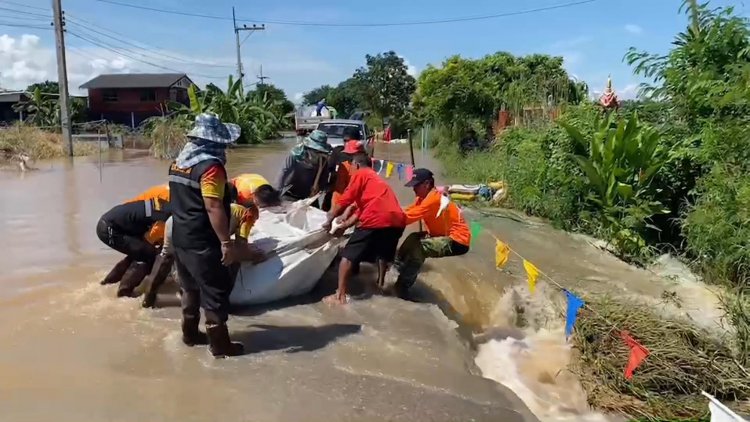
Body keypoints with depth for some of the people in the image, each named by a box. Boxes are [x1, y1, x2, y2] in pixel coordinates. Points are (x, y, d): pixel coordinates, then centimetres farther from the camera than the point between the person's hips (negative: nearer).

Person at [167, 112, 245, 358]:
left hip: (180, 238, 9)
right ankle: (220, 345, 8)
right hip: (202, 243, -9)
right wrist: (226, 242, -22)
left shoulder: (179, 163, 9)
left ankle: (190, 334, 33)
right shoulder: (210, 166, -19)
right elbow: (213, 207, -25)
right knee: (216, 292, 1)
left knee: (191, 288, 21)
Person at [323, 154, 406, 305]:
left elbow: (344, 201, 3)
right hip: (397, 220, 7)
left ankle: (340, 295, -3)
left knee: (348, 255, 1)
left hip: (376, 220, -7)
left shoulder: (360, 175, 12)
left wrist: (330, 221, 11)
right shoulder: (377, 179, 35)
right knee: (383, 254, 31)